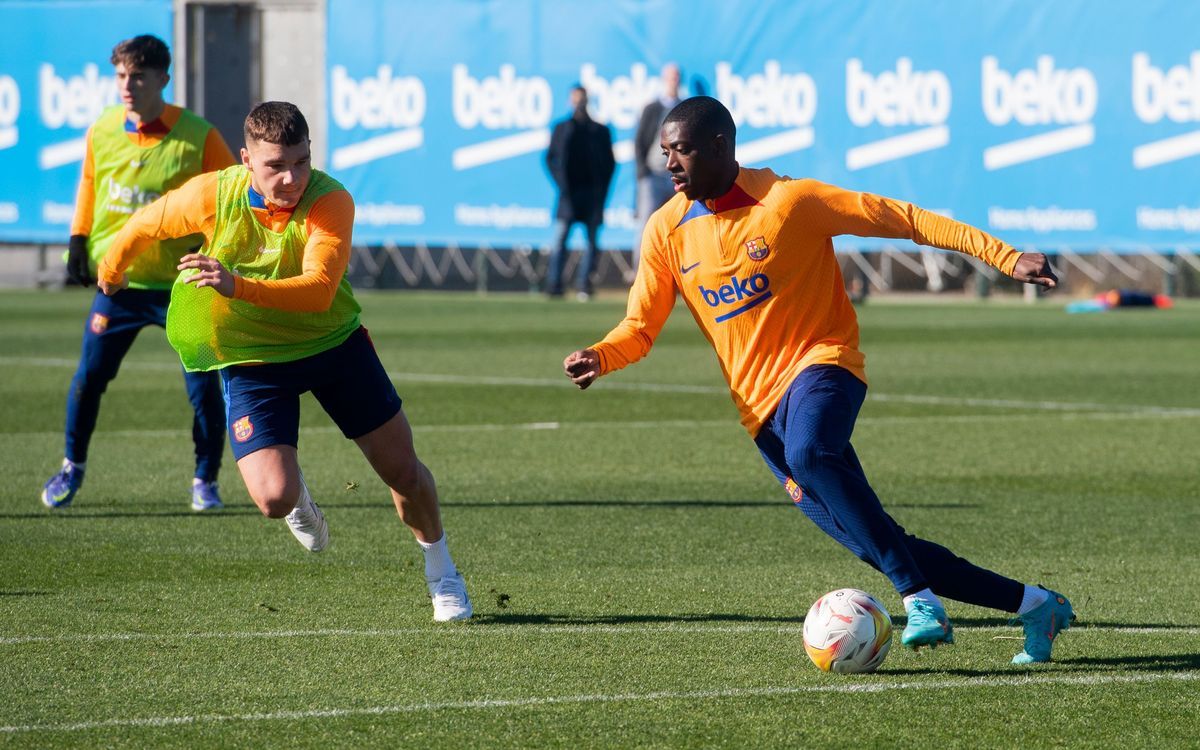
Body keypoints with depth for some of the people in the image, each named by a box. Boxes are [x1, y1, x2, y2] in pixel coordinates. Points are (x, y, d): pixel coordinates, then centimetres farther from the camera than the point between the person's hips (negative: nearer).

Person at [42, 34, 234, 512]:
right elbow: (88, 187, 15)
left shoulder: (198, 138, -12)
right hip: (117, 279, 3)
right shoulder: (101, 133, -2)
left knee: (203, 388, -6)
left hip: (181, 284, -3)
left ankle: (205, 481, 13)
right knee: (88, 377, 4)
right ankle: (72, 467, 26)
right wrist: (79, 241, 6)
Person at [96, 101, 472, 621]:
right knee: (274, 499, -16)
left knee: (403, 471, 7)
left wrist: (239, 286, -53)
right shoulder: (212, 196, -20)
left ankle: (440, 572, 37)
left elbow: (319, 289, -40)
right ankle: (299, 497, 24)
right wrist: (111, 270, 19)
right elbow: (146, 225, 1)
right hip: (250, 358, 0)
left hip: (333, 342, 0)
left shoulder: (331, 202, -26)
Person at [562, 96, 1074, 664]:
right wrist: (599, 357, -18)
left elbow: (901, 219, -9)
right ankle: (1033, 605, 10)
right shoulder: (667, 231, 3)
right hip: (760, 401, 5)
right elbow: (639, 329, 6)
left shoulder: (789, 201, -11)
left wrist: (1004, 257, -13)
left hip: (820, 362, -5)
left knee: (809, 454, -39)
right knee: (878, 547, -1)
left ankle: (919, 597, -32)